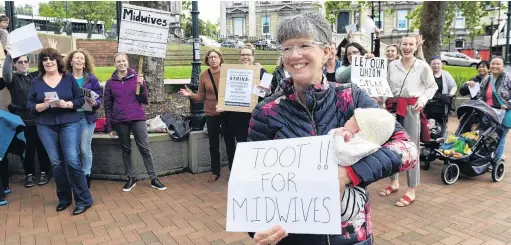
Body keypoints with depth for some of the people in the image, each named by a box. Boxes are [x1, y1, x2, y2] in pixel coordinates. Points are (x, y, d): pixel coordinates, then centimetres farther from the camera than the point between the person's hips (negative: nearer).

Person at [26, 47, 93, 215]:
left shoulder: (69, 78, 2)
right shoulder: (36, 82, 6)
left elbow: (81, 100, 1)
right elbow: (30, 105, 4)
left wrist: (67, 104, -17)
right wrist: (43, 105, -15)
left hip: (70, 124, -2)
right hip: (46, 127, 3)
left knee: (72, 161, -10)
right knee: (56, 163, 6)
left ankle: (84, 200, 0)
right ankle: (64, 198, 22)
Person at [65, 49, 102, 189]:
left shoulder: (91, 78, 4)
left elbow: (100, 97, 2)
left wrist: (95, 103, -17)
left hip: (87, 117, -1)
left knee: (85, 148, -3)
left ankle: (86, 175, 12)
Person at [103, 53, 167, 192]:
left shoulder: (136, 78, 2)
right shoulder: (110, 83, 4)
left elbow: (144, 100, 1)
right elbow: (108, 106, 7)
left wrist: (141, 86, -15)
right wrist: (109, 126, 4)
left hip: (138, 118, -1)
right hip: (120, 121, 2)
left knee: (144, 148, -3)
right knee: (126, 150, 10)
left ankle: (154, 179, 4)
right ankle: (131, 178, 21)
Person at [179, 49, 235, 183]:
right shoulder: (203, 76, -1)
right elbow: (201, 97, 1)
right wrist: (190, 95, -16)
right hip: (211, 114, 2)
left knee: (230, 142, 9)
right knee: (213, 144, 11)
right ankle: (215, 172, 26)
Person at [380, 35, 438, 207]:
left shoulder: (423, 66, -2)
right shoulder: (392, 65, 7)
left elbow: (432, 87, 3)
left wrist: (423, 99, -12)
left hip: (411, 109, -4)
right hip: (394, 107, 4)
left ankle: (411, 191, 8)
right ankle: (394, 182, 31)